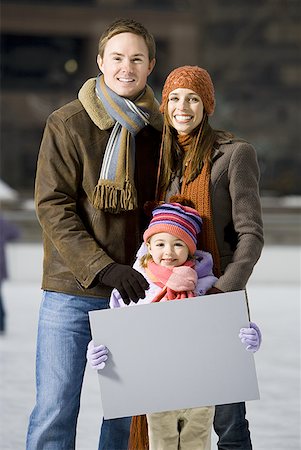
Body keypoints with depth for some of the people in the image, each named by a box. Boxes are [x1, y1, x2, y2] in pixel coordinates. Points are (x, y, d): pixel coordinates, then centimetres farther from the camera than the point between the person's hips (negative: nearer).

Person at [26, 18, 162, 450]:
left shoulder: (159, 129, 7)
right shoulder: (67, 124, -4)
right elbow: (52, 206, -9)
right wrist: (103, 269, -19)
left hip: (133, 290, 3)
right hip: (72, 290, -3)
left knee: (126, 411, 9)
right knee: (56, 409, -4)